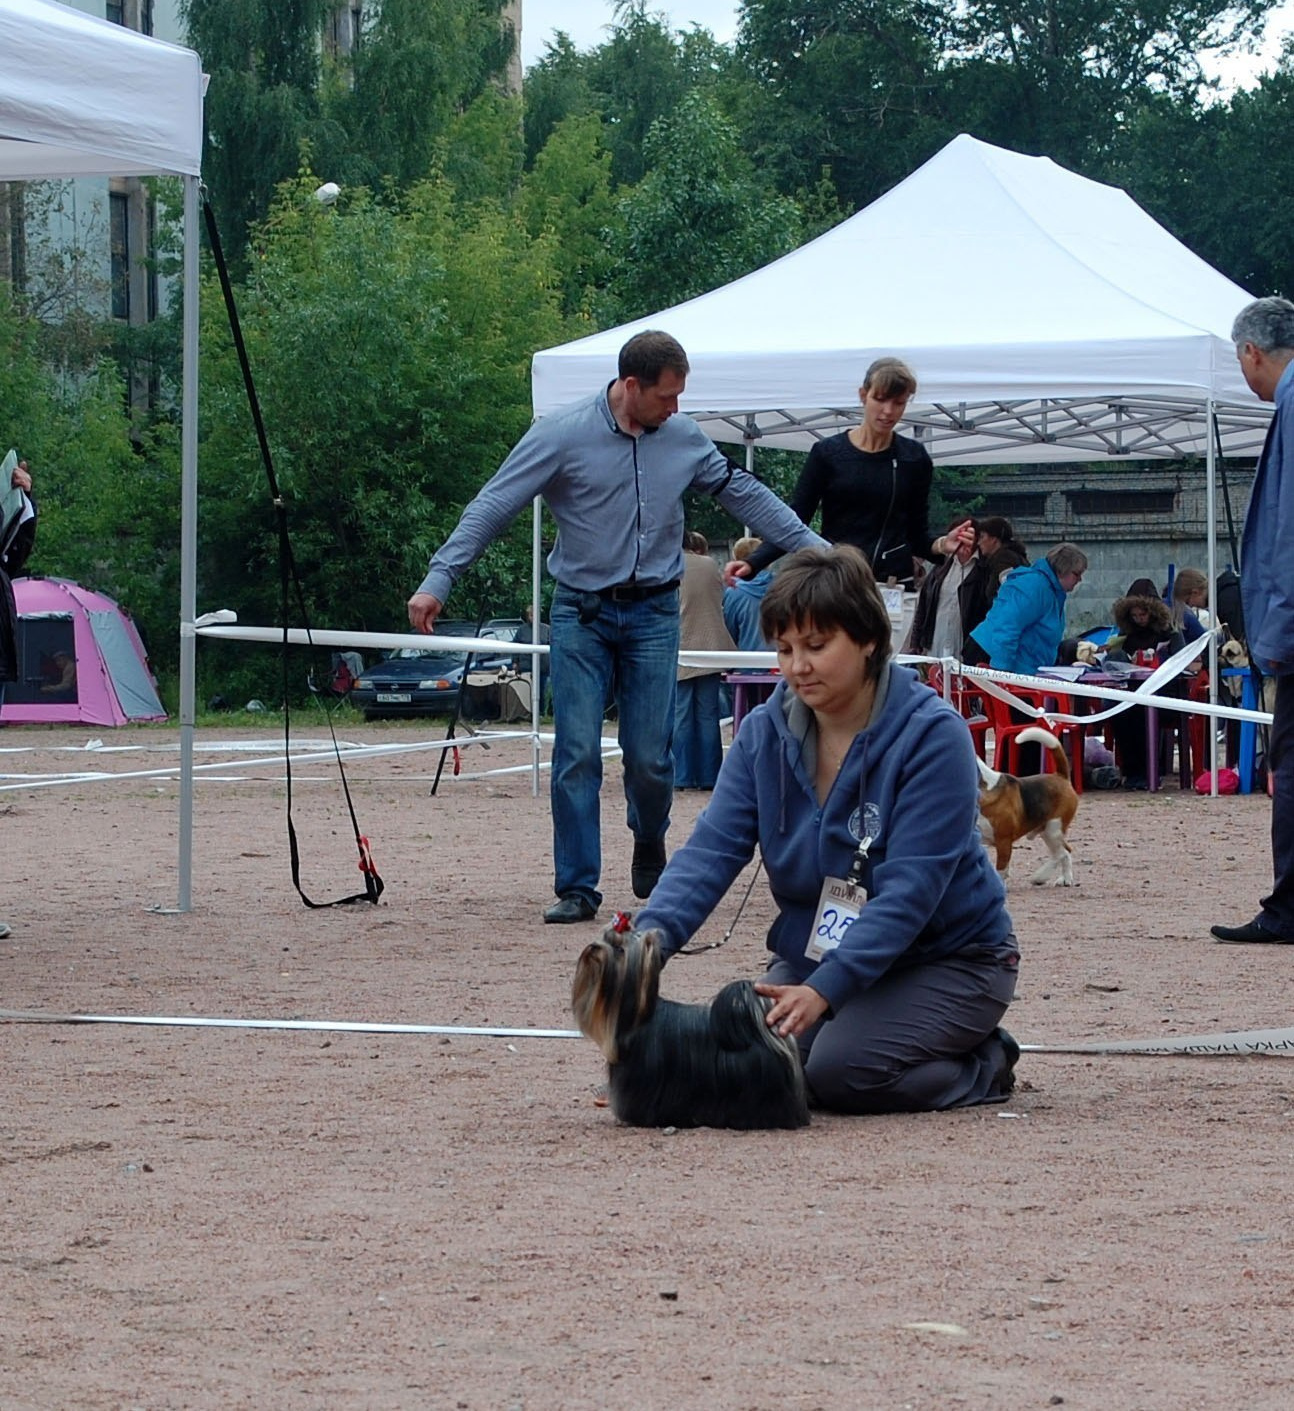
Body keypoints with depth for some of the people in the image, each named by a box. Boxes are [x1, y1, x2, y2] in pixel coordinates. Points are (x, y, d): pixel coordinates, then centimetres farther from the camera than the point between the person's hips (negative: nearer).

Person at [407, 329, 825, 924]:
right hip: (580, 613, -2)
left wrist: (814, 550, 19)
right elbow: (492, 507, -8)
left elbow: (744, 494, 17)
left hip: (653, 613, 2)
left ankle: (650, 843, 31)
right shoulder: (563, 434, -8)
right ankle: (577, 887, -2)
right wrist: (438, 580, -15)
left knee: (649, 756, 0)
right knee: (577, 752, -8)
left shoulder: (685, 438, 4)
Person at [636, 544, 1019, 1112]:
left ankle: (986, 1065, 2)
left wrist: (825, 989, -39)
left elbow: (909, 892, -27)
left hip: (945, 959, -6)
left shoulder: (932, 736, -21)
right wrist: (653, 933, -33)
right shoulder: (764, 732, -3)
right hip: (814, 953, 6)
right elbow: (713, 848, -13)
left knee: (840, 1070, -29)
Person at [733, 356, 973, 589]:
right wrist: (752, 563, -14)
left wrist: (943, 545, -11)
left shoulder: (914, 458, 7)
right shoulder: (827, 454, 1)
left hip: (895, 584, 2)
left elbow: (917, 536, 11)